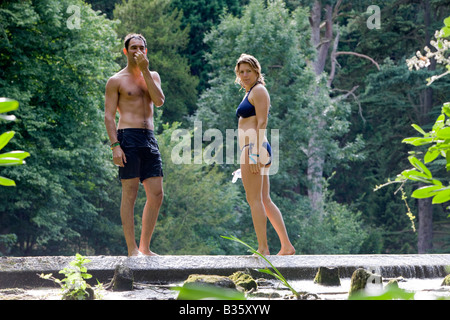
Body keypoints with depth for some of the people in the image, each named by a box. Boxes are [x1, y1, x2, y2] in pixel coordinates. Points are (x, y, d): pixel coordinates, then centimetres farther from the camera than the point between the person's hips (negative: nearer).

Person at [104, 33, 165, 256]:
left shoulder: (152, 76, 18)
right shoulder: (116, 81, 3)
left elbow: (159, 101, -2)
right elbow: (109, 116, -2)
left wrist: (145, 70, -7)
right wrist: (115, 146, -14)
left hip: (149, 138, 6)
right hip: (128, 138, -5)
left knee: (156, 195, 2)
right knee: (130, 194, -6)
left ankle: (145, 248, 10)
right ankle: (132, 249, -4)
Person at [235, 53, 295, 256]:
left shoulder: (258, 90, -6)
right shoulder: (250, 93, 23)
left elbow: (262, 123, -15)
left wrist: (254, 152, -22)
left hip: (254, 148, -10)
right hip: (254, 150, 10)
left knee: (254, 199, -10)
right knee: (264, 201, 10)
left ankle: (263, 249, -10)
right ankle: (286, 246, 10)